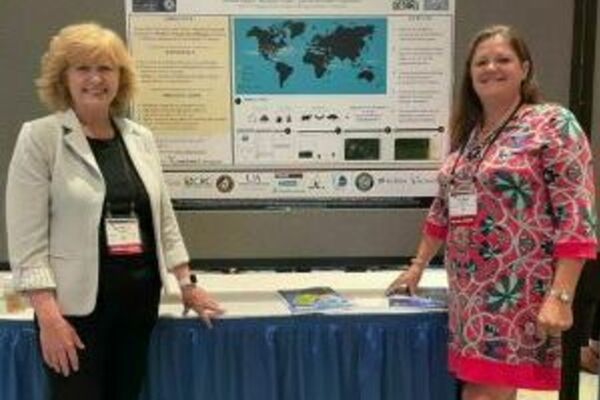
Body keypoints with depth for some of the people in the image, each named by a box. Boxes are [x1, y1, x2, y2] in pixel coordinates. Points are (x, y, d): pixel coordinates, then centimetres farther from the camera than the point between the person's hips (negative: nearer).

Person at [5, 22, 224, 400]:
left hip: (139, 298, 5)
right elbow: (26, 237, -11)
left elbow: (164, 217, 14)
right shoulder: (39, 138, -6)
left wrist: (187, 283, 11)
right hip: (77, 303, -5)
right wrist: (49, 316, -17)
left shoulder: (141, 138, 8)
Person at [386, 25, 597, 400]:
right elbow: (443, 209, 20)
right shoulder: (466, 133, 12)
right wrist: (418, 266, 20)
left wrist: (560, 296, -19)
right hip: (470, 291, 6)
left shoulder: (554, 125, -8)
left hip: (519, 295, -6)